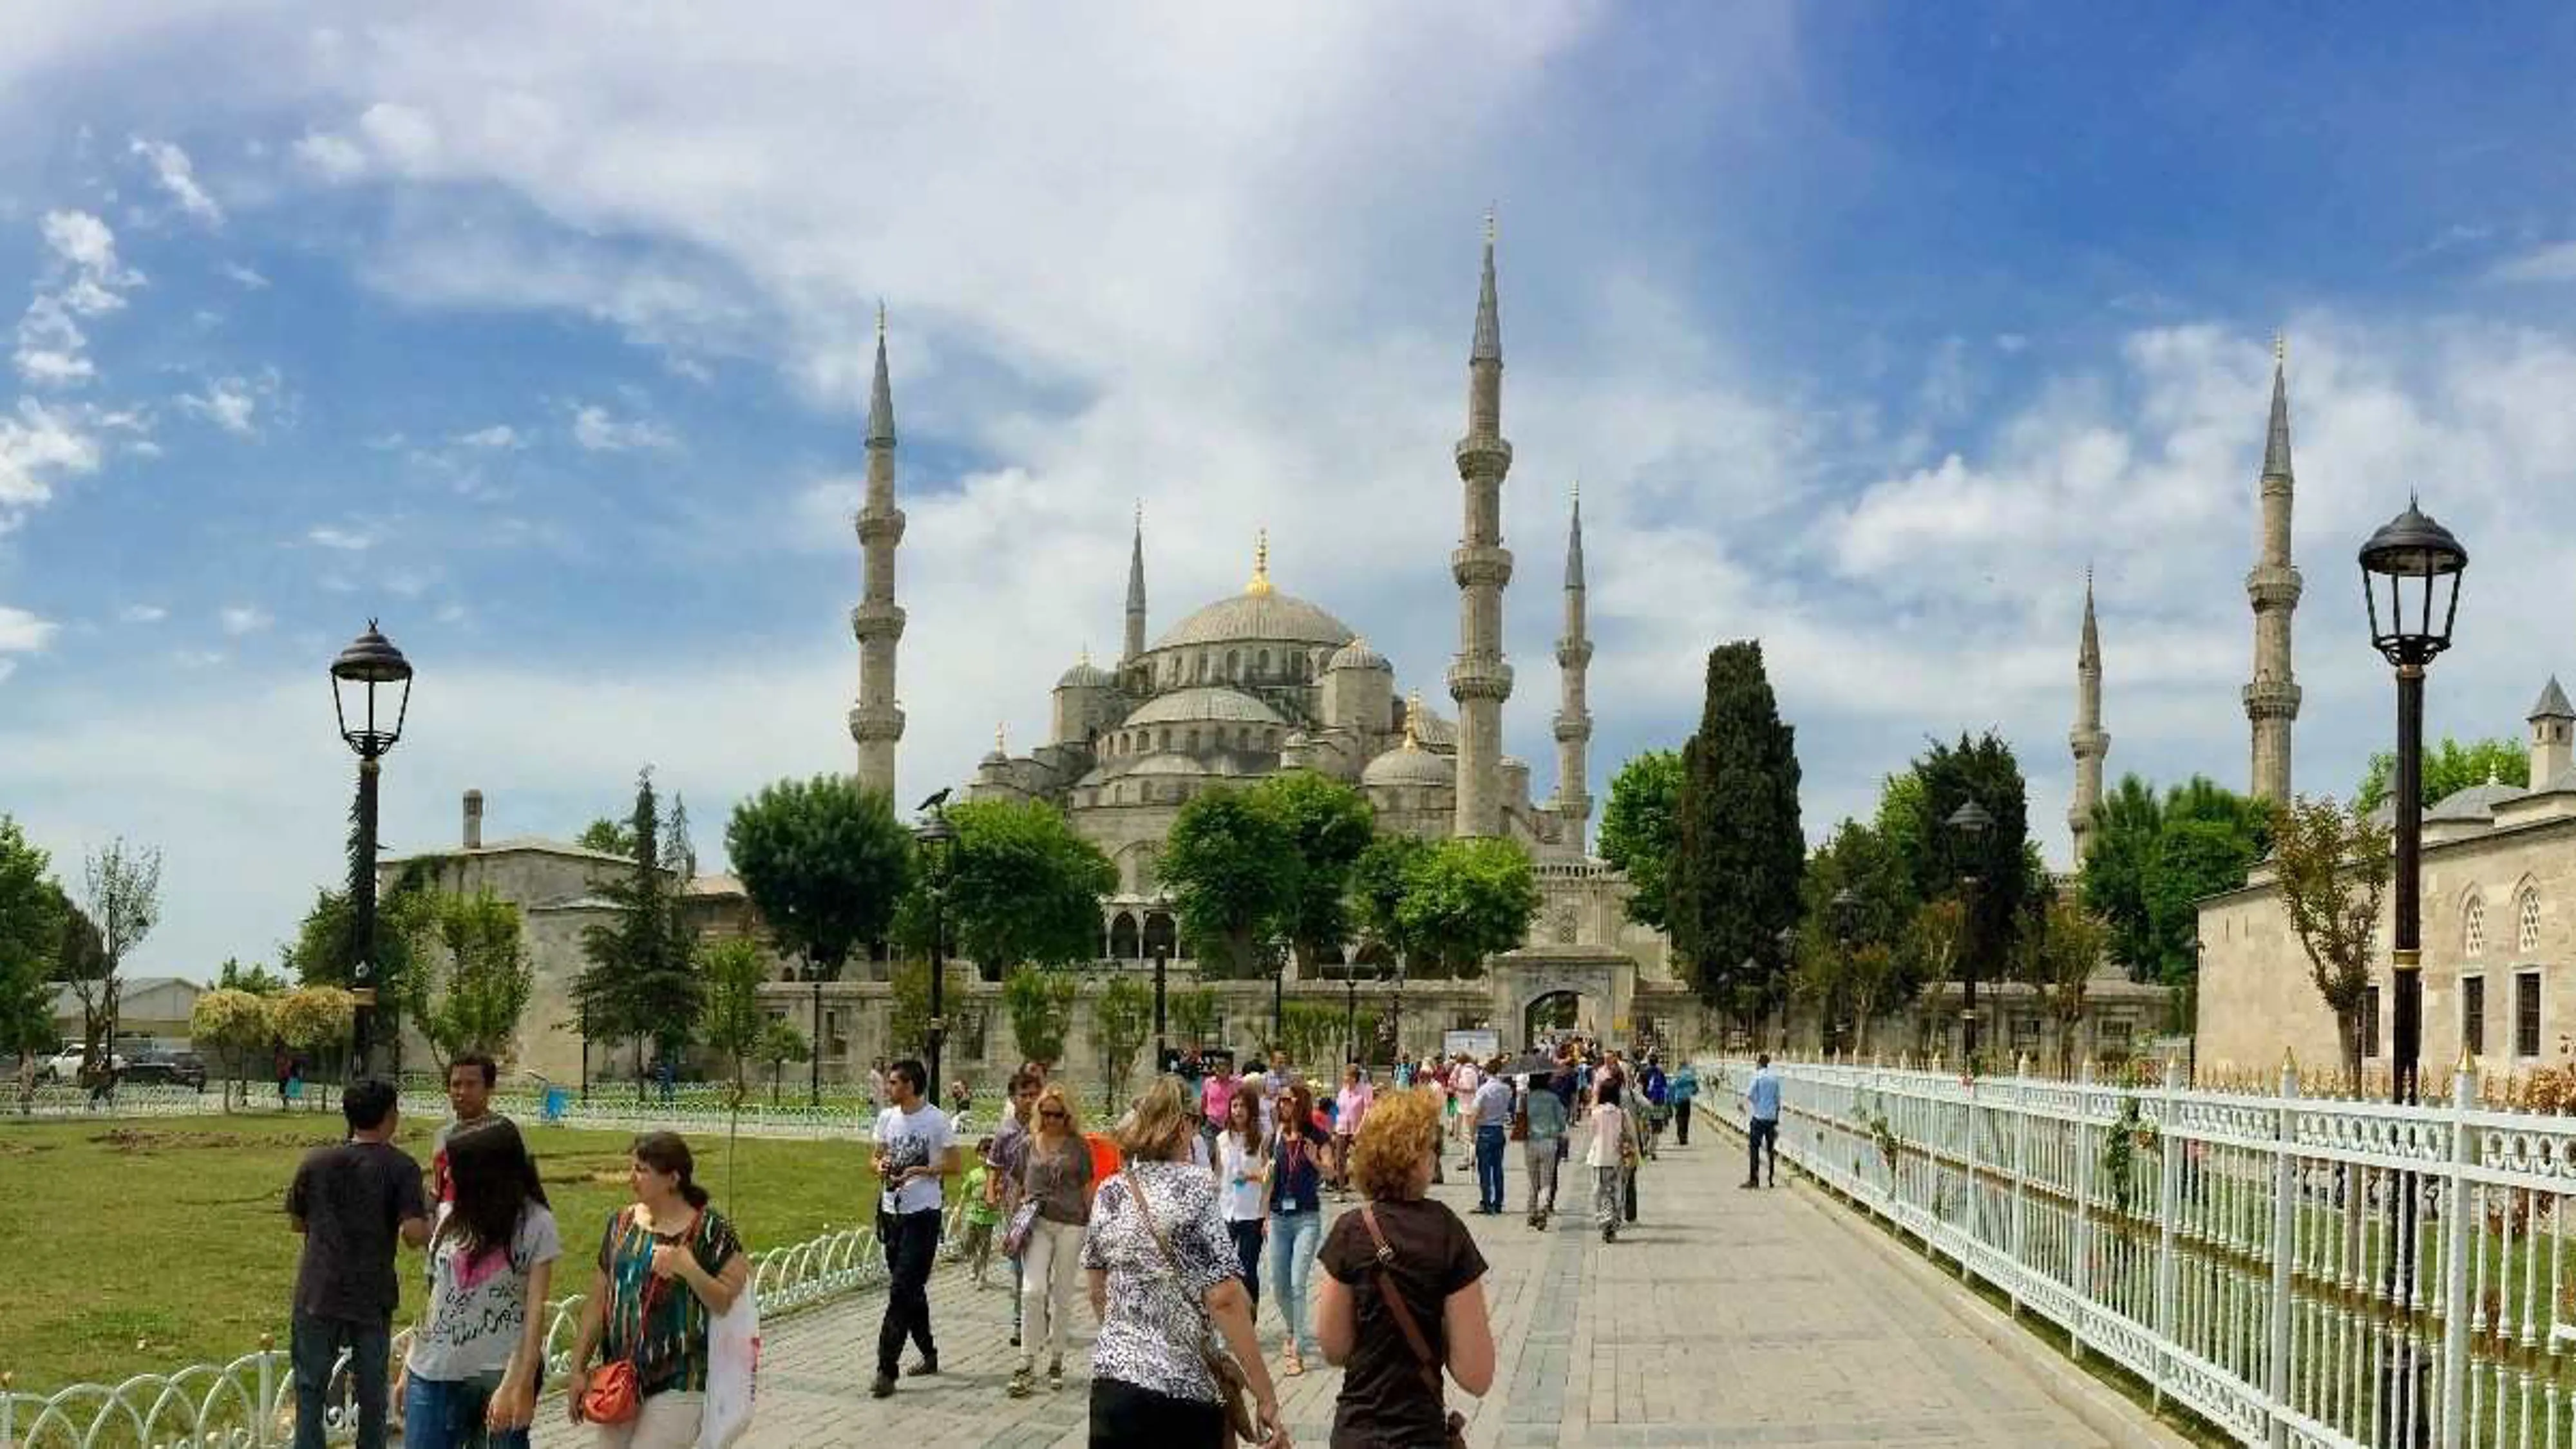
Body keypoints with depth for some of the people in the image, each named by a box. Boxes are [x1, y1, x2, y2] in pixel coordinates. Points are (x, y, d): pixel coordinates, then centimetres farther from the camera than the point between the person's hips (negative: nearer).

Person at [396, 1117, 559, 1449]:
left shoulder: (535, 1223, -8)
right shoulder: (451, 1215, 5)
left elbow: (535, 1310, -9)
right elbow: (436, 1296, 11)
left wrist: (521, 1384, -15)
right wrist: (409, 1366, 11)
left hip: (503, 1371, -4)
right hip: (436, 1372, 4)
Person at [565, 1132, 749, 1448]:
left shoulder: (709, 1230, -8)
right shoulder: (621, 1223, 6)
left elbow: (728, 1303, -10)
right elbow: (598, 1303, 9)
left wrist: (688, 1268, -23)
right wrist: (578, 1369, 8)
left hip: (677, 1388, -5)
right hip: (619, 1379, 6)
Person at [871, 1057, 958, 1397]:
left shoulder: (936, 1120, -9)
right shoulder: (887, 1118, 8)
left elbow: (953, 1165, -5)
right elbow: (879, 1158, 16)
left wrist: (920, 1171, -18)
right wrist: (881, 1167, -7)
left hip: (922, 1214, -6)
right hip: (891, 1211, 6)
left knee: (902, 1291, -10)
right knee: (911, 1290, 15)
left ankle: (887, 1370, -11)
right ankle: (929, 1355, 30)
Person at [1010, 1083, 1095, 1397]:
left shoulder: (1078, 1146, 3)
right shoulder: (1030, 1145, 8)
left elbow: (1087, 1189, 6)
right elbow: (1018, 1186, 16)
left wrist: (1093, 1226, 2)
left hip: (1070, 1225, -1)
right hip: (1036, 1223, 1)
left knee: (1062, 1296, 7)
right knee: (1032, 1290, -14)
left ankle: (1056, 1362, 19)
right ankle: (1027, 1364, -9)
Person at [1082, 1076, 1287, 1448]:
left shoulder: (1109, 1194, 6)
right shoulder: (1193, 1187, -10)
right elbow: (1224, 1299, -16)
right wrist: (1266, 1398, -14)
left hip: (1111, 1378, 5)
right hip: (1183, 1392, -5)